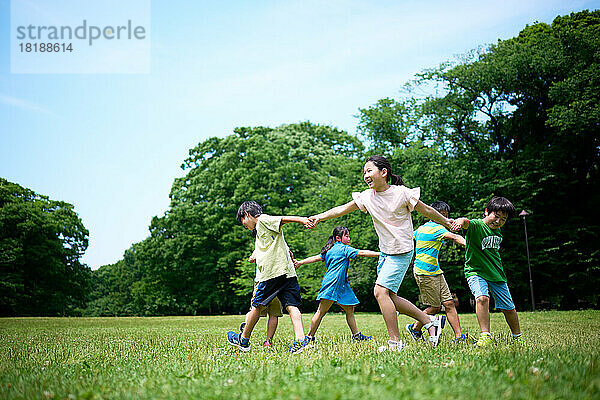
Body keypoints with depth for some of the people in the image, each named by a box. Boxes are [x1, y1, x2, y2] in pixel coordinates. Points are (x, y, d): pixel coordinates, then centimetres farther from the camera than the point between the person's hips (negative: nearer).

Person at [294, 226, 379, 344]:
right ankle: (309, 337, -4)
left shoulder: (330, 249, 20)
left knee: (350, 310, 8)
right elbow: (361, 253, -8)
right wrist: (379, 254, -7)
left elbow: (317, 257, 16)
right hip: (332, 283, -10)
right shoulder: (344, 248, -4)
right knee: (322, 311, -7)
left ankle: (356, 335, 11)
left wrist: (300, 262, 20)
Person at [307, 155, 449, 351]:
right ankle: (429, 321, 23)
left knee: (380, 291, -17)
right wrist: (320, 216, -12)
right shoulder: (367, 196, 2)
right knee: (389, 297, 8)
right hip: (385, 252, 7)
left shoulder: (401, 193, -12)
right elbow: (343, 208, -1)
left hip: (402, 252, -7)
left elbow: (425, 210, -1)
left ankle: (395, 342, -8)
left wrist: (447, 222, 8)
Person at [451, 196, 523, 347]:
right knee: (482, 298, -31)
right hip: (476, 272, -6)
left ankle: (518, 337, 33)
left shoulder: (497, 230, 5)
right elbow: (467, 222, -42)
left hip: (497, 275, 6)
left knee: (508, 307, 11)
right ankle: (485, 335, -22)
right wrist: (461, 221, -65)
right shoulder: (476, 225, -17)